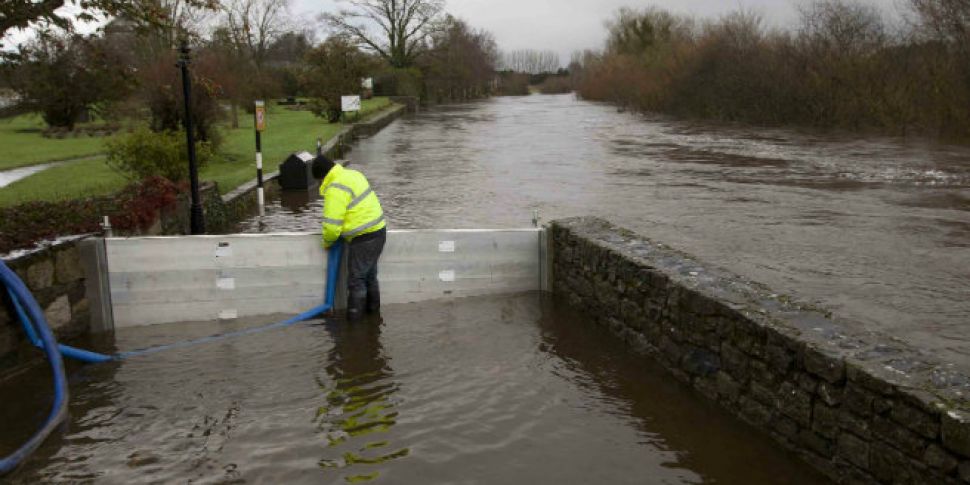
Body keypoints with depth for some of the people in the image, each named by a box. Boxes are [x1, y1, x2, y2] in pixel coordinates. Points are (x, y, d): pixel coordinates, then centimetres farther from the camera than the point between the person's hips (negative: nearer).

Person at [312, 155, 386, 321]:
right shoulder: (353, 174, 11)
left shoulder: (335, 189, -18)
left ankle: (355, 314, 12)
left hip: (363, 239, -10)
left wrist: (327, 242, 0)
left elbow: (332, 225, -19)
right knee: (369, 274, 22)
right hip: (378, 231, 10)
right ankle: (373, 309, 34)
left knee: (356, 279, 3)